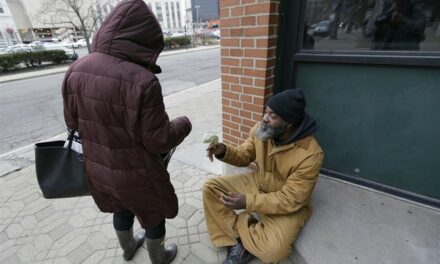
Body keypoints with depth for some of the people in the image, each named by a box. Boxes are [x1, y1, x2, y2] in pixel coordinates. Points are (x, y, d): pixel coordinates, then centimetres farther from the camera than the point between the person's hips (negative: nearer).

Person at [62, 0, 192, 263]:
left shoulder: (76, 70, -7)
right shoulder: (142, 81, -30)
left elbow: (73, 121, 4)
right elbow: (158, 140, -23)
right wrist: (184, 124, -5)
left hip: (97, 167, 7)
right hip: (136, 174, -6)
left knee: (122, 210, 32)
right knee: (154, 216, 22)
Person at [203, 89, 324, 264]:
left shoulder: (310, 154, -29)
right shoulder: (261, 130, -14)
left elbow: (290, 200, -26)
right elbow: (244, 156, 1)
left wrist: (248, 202, -33)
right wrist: (224, 152, -21)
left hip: (288, 204, -4)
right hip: (258, 183, 5)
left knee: (273, 250, -28)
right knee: (211, 187, -6)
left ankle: (238, 225, 2)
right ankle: (237, 243, -8)